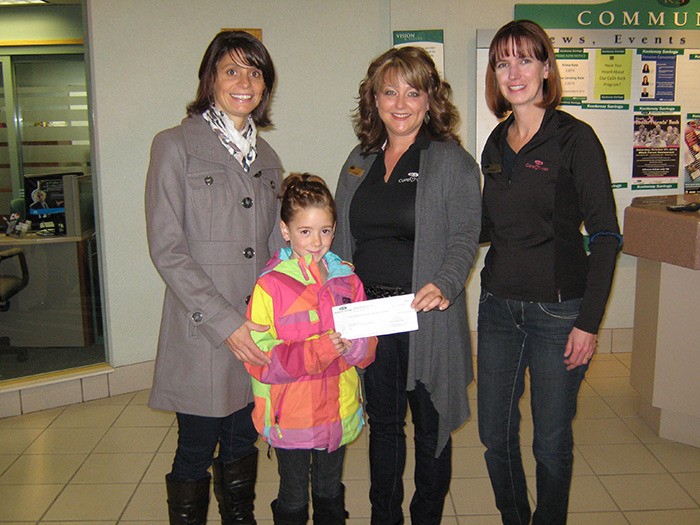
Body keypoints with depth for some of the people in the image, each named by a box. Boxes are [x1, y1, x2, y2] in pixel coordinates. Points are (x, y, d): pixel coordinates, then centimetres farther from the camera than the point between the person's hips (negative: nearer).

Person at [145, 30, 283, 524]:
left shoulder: (267, 158, 13)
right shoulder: (176, 145, -5)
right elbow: (167, 250, -11)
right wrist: (226, 322, -17)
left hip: (259, 333, 5)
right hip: (202, 333, -5)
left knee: (243, 445, 17)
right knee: (196, 453, 8)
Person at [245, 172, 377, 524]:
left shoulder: (346, 279, 1)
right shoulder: (270, 286, -13)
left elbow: (369, 347, 2)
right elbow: (260, 359, -17)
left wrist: (352, 346, -21)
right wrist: (319, 348, -28)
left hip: (338, 412, 4)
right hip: (291, 415, -3)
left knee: (330, 495, 22)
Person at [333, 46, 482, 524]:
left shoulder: (453, 161, -4)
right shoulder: (360, 161, 11)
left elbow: (464, 237, -11)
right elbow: (343, 240, 13)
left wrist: (444, 286, -28)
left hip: (427, 316, -4)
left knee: (430, 427, 11)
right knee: (383, 423, 18)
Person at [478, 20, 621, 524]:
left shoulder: (574, 138, -9)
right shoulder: (496, 143, 9)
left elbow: (605, 235, -10)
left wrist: (589, 321, -14)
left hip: (557, 310, -5)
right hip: (498, 306, 6)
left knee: (552, 440, 9)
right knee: (495, 432, 14)